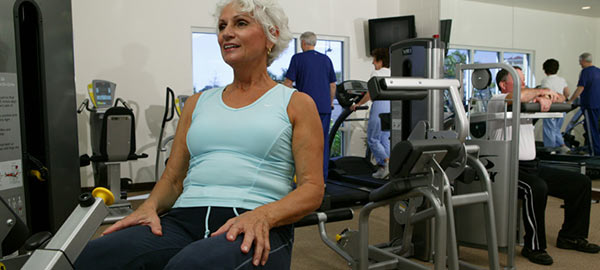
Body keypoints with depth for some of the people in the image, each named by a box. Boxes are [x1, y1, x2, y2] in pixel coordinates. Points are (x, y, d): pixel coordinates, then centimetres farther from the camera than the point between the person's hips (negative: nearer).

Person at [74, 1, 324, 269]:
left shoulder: (296, 104, 10)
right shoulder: (198, 103, 22)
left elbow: (312, 188, 1)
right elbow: (173, 177, 20)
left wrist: (263, 216, -18)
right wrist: (150, 206, -3)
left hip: (257, 229, -4)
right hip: (185, 219, 5)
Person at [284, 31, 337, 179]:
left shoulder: (298, 58, -2)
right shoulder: (326, 59, 11)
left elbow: (288, 82, -4)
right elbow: (332, 85, 14)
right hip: (324, 107, 4)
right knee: (323, 142, 7)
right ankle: (322, 178, 10)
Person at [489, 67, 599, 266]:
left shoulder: (527, 102, 20)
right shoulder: (496, 101, -6)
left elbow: (560, 99, 16)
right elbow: (517, 96, -29)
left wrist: (545, 97, -7)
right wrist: (542, 91, -12)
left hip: (533, 166, 9)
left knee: (581, 183, 7)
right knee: (537, 188, -36)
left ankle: (571, 236, 17)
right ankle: (534, 247, -21)